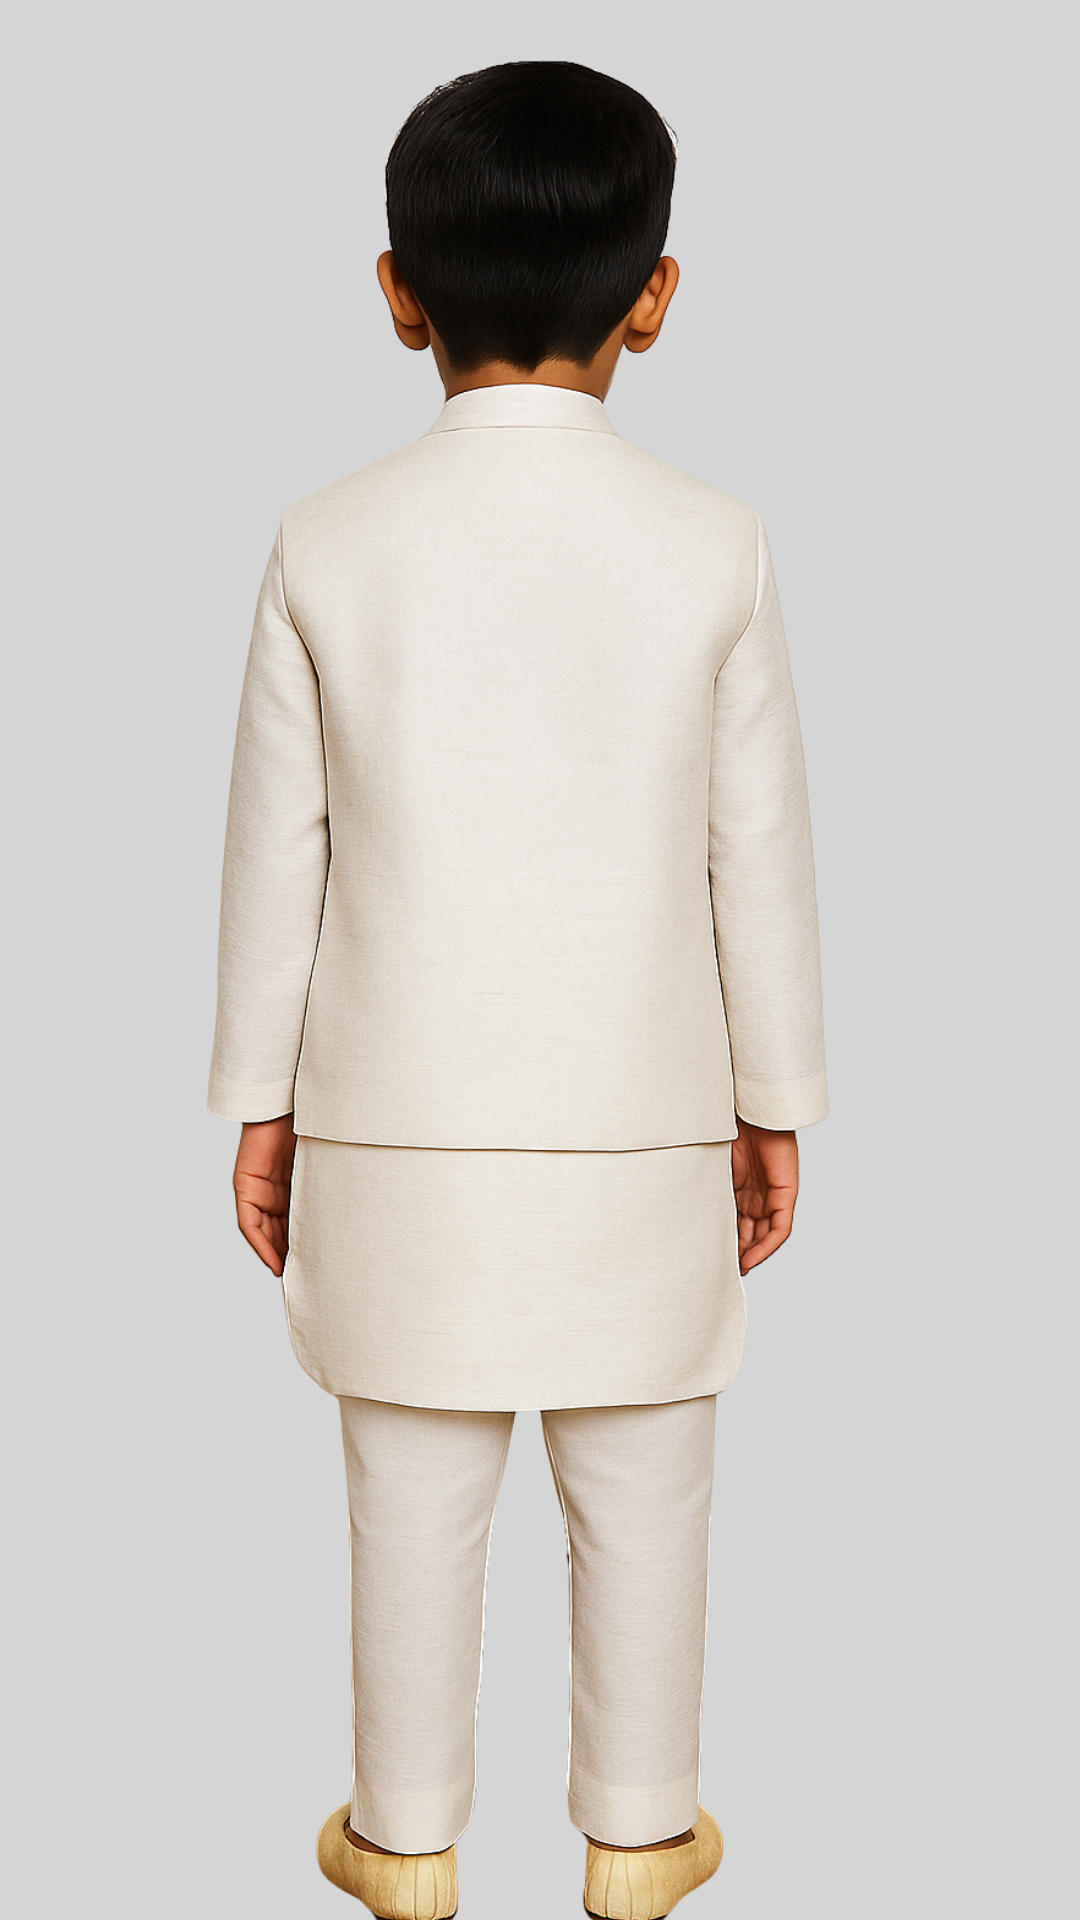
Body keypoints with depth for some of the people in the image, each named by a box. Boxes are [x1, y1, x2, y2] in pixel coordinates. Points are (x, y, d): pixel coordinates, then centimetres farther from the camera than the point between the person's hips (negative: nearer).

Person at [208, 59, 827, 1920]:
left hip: (400, 1120, 1)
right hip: (641, 1121, 0)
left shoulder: (331, 545, -6)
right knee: (642, 1502, 15)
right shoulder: (712, 545, -6)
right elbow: (759, 855, -2)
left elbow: (278, 852, -1)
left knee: (415, 1501, 14)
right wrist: (775, 1104, 9)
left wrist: (259, 1105, 9)